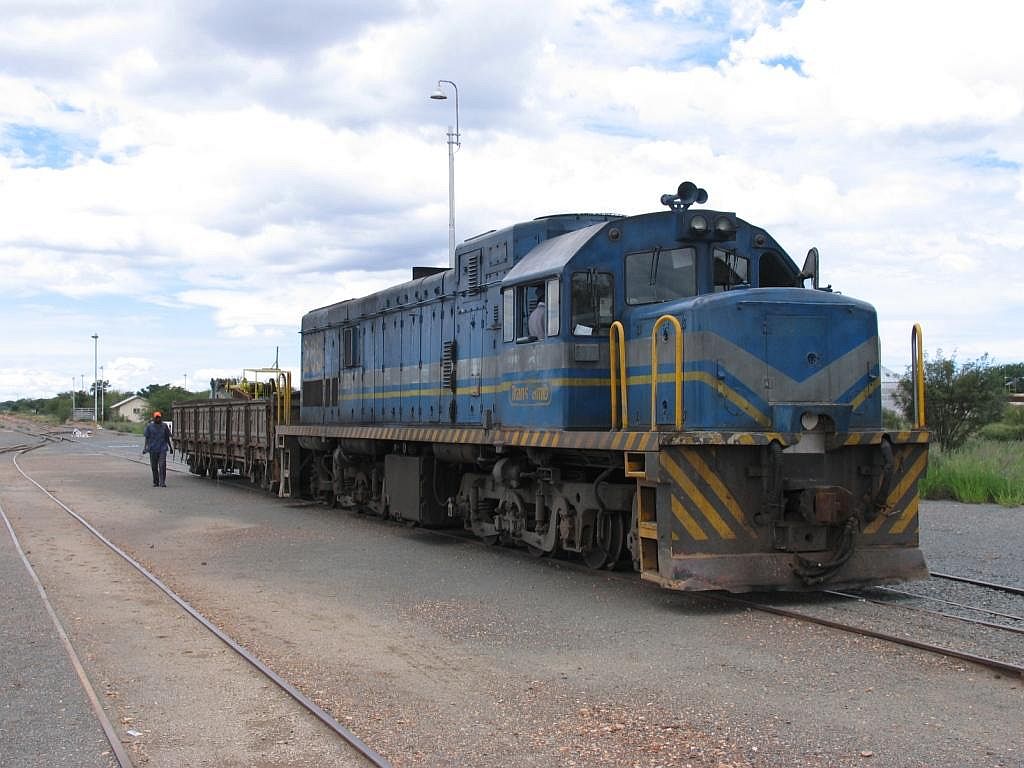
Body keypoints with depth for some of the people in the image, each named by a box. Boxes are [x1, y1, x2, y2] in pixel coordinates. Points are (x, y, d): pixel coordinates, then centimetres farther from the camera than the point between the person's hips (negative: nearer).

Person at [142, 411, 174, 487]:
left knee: (162, 466, -11)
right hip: (153, 449, 0)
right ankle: (155, 482, 19)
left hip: (162, 449, 0)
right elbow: (147, 438, 4)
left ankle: (162, 482, -11)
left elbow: (167, 438, 15)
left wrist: (170, 447, 17)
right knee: (154, 467, 7)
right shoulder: (149, 426, 4)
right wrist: (145, 447, -4)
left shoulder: (164, 426, 8)